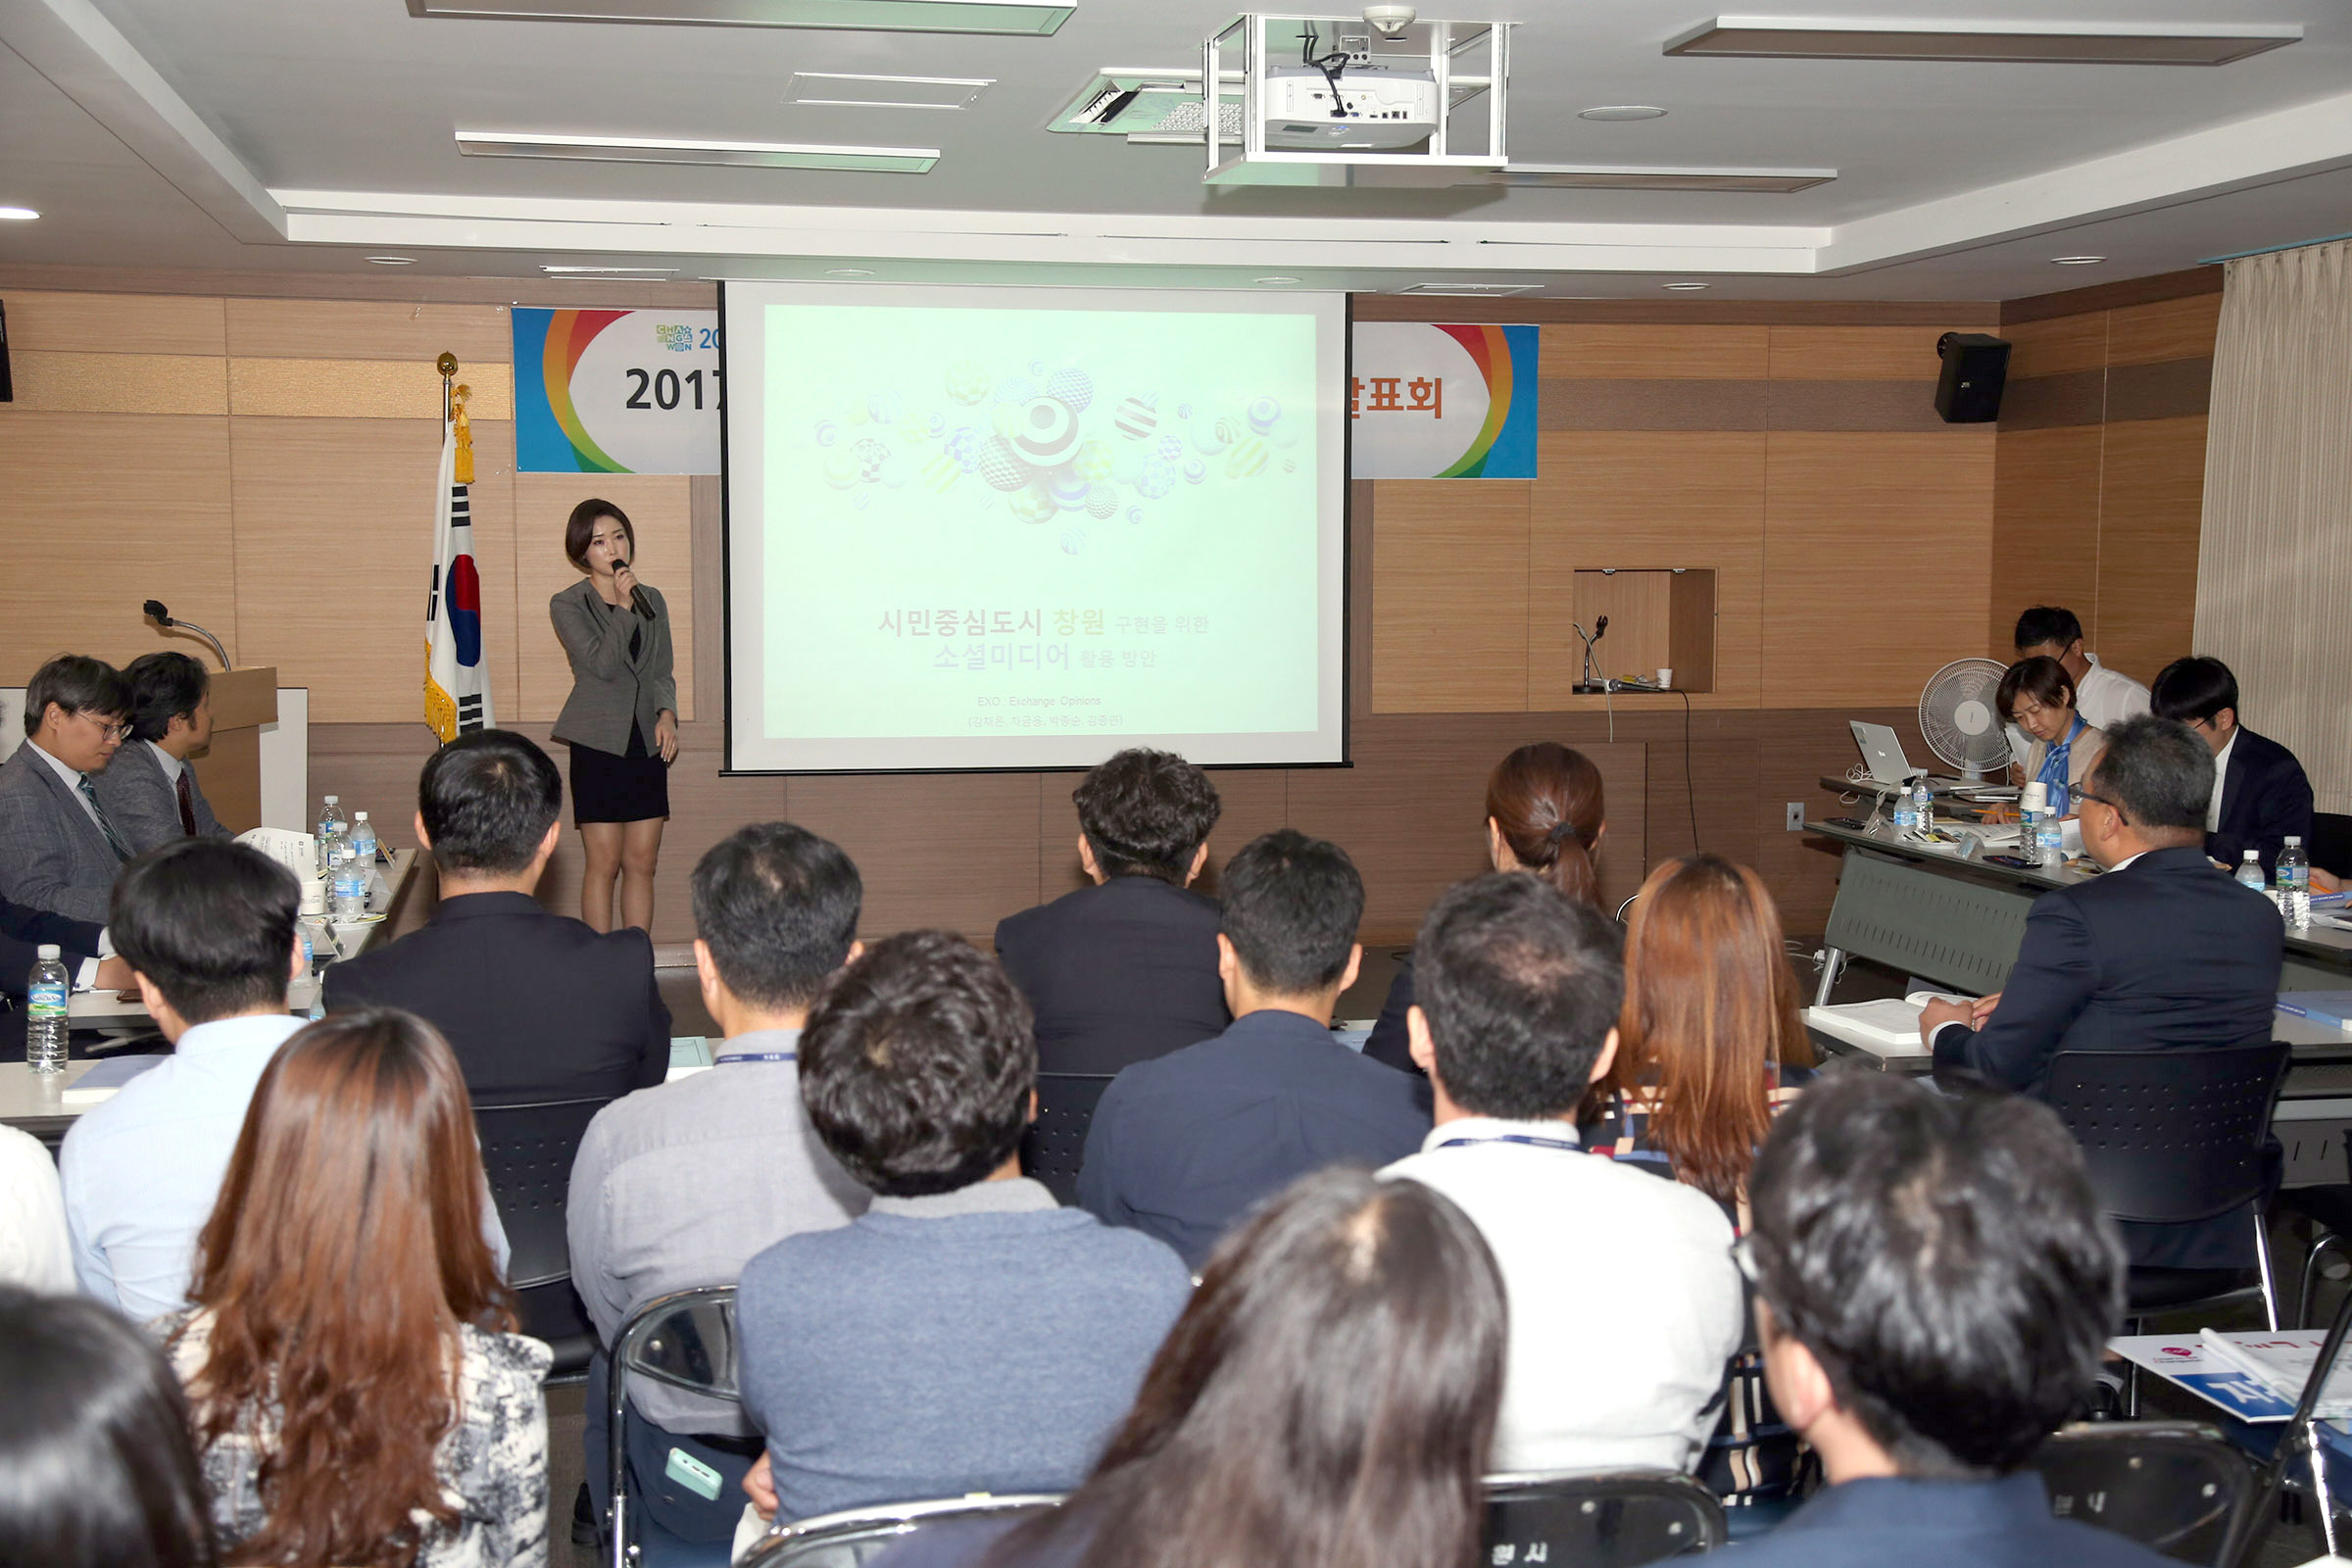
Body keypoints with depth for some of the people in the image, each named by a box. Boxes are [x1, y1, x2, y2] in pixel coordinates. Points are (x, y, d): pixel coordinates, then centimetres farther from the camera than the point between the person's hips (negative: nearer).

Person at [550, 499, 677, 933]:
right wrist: (623, 608, -14)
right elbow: (602, 664, -13)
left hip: (647, 741, 4)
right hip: (599, 743, -4)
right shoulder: (567, 605, -1)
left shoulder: (651, 600, 13)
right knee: (604, 864, -3)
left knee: (642, 864, 5)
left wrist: (667, 714, -3)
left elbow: (662, 672, 14)